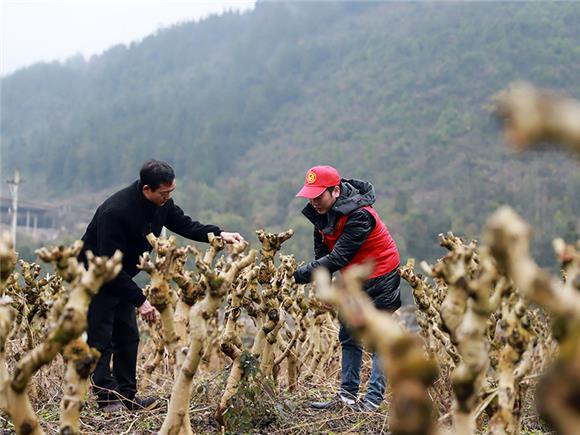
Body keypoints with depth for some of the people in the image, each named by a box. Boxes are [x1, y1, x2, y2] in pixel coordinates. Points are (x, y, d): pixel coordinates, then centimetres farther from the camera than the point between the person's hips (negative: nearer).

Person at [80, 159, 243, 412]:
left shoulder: (161, 203, -10)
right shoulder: (115, 212, -34)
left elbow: (184, 225, 3)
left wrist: (219, 234, -14)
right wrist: (140, 300, -31)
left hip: (120, 278, 8)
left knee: (128, 337, 7)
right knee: (101, 341, -7)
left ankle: (127, 397, 12)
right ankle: (107, 399, -1)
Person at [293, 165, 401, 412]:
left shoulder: (359, 215, -31)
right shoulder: (321, 211, -6)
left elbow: (338, 258, -35)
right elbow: (321, 254, 3)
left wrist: (299, 275, -36)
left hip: (380, 279, -9)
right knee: (348, 336, 11)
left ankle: (372, 401, -5)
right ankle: (347, 395, 18)